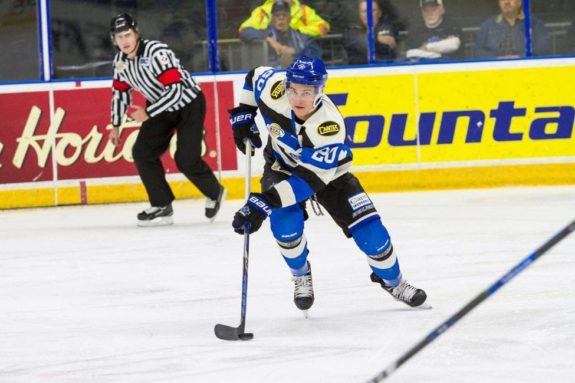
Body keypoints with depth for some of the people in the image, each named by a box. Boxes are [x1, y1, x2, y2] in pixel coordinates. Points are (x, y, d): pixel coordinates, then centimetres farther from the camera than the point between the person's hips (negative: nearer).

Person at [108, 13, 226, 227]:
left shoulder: (157, 53, -31)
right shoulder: (120, 61, -6)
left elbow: (175, 91, -34)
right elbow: (120, 92, 10)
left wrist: (147, 113, -32)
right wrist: (115, 126, 12)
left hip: (189, 104, -7)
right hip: (161, 108, 7)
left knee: (186, 160, -14)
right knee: (142, 152, -5)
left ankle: (214, 193, 15)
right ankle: (162, 207, 3)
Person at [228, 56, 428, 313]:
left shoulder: (329, 125, -40)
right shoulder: (274, 88, -30)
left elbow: (309, 177, -41)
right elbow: (254, 77, -4)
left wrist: (264, 203, -47)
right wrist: (242, 116, -6)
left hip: (326, 170, -2)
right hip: (281, 167, 2)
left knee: (368, 227, -10)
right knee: (285, 222, -25)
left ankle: (392, 281, 19)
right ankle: (301, 276, 6)